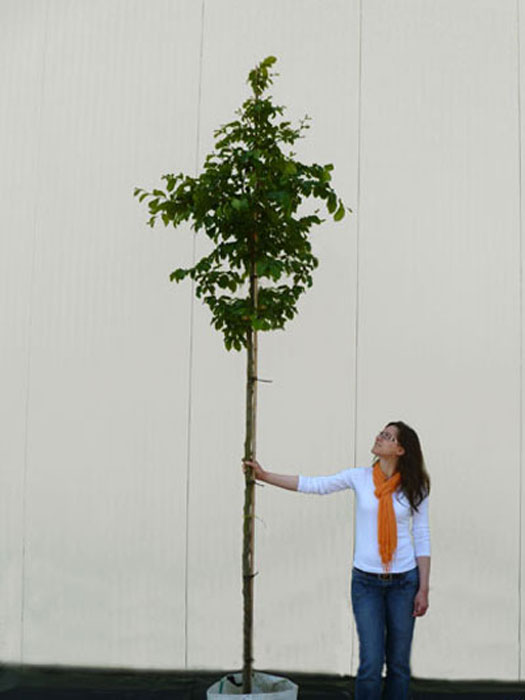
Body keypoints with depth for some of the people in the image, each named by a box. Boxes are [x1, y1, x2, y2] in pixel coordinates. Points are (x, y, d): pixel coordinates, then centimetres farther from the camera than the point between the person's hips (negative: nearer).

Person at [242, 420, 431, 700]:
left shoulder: (414, 488, -2)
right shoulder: (360, 477, -1)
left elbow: (422, 538, 1)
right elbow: (312, 484, -5)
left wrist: (423, 590, -2)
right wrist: (264, 475, -11)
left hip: (403, 582, 0)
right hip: (366, 582, 0)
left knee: (399, 664, 8)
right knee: (371, 664, -3)